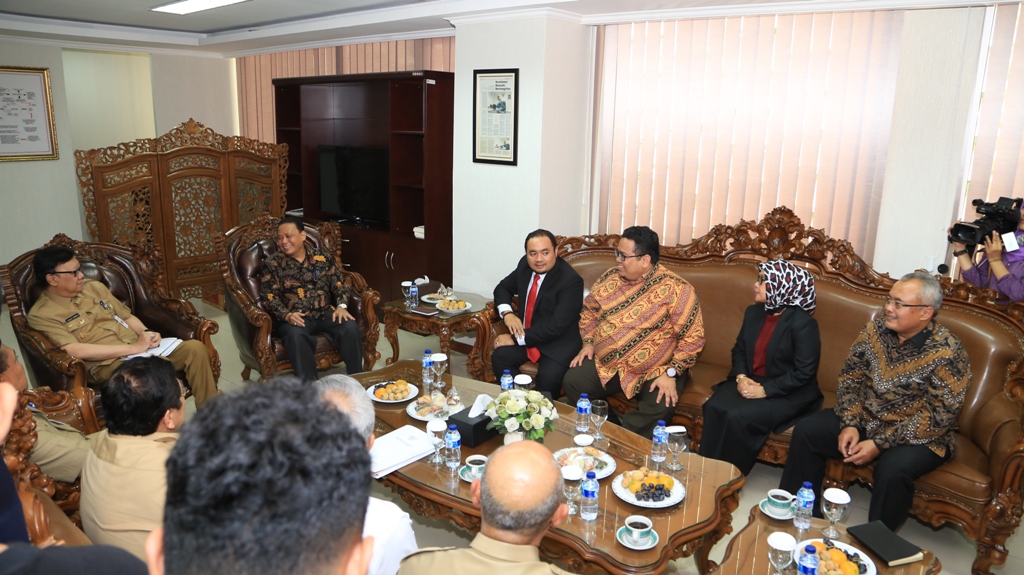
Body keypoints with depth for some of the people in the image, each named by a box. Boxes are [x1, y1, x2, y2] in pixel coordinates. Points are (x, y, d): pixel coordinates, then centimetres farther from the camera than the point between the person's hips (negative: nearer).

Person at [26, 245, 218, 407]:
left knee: (194, 348, -18)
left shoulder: (94, 287, 16)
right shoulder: (41, 315, -3)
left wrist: (146, 334, -3)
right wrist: (132, 348, -19)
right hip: (107, 364, -6)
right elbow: (75, 350, -16)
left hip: (141, 349, 7)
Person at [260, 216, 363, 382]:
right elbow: (269, 297, -2)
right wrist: (287, 315, -21)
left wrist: (341, 306, -11)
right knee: (296, 335, -37)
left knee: (350, 327, -26)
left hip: (324, 314, 2)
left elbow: (338, 284, 9)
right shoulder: (272, 264, 3)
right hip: (293, 318, -2)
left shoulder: (323, 258, 9)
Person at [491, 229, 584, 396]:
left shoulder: (571, 280, -22)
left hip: (558, 343, -6)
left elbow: (557, 326, -25)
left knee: (548, 377, -30)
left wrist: (516, 339, -23)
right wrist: (507, 313, -9)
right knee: (499, 357, -18)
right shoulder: (525, 265, -2)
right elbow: (503, 287, 13)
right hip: (524, 334, 6)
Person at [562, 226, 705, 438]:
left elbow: (693, 337, -14)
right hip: (606, 364, 5)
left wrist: (671, 373, -20)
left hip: (655, 371, -4)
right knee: (573, 381, -13)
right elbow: (589, 310, 16)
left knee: (661, 406, -29)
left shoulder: (675, 289, -15)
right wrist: (588, 342, 1)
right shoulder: (611, 277, 1)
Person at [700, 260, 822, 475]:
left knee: (737, 417, -29)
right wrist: (740, 377, -6)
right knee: (714, 407, -23)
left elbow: (804, 373, -18)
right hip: (750, 382, 6)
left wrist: (765, 390, -21)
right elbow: (739, 349, 14)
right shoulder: (753, 312, 7)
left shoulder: (802, 323, -16)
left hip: (788, 395, -6)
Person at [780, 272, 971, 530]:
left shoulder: (947, 352, -20)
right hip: (865, 419, 5)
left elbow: (938, 417, -21)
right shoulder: (875, 330, -5)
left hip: (919, 436, -5)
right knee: (806, 431, -9)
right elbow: (850, 377, 1)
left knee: (893, 469, -34)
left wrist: (880, 443, -23)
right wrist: (850, 424, -13)